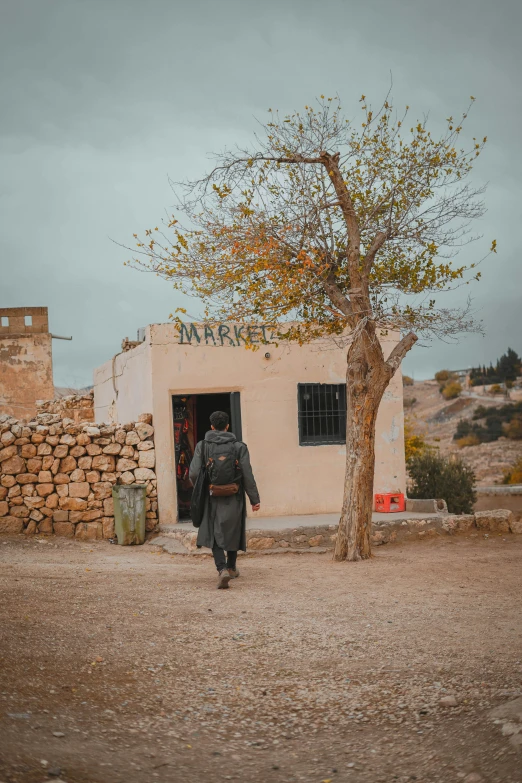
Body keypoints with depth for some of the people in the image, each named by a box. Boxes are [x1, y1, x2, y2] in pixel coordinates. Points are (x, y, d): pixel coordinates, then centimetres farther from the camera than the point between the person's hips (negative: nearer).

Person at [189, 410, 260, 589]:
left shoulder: (202, 446, -4)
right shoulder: (239, 447, -5)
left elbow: (194, 473, -7)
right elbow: (247, 476, -6)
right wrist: (254, 499, 3)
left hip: (212, 498, 0)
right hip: (233, 498, 0)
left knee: (214, 534, 6)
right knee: (232, 532, 18)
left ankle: (222, 569, -13)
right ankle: (231, 567, 33)